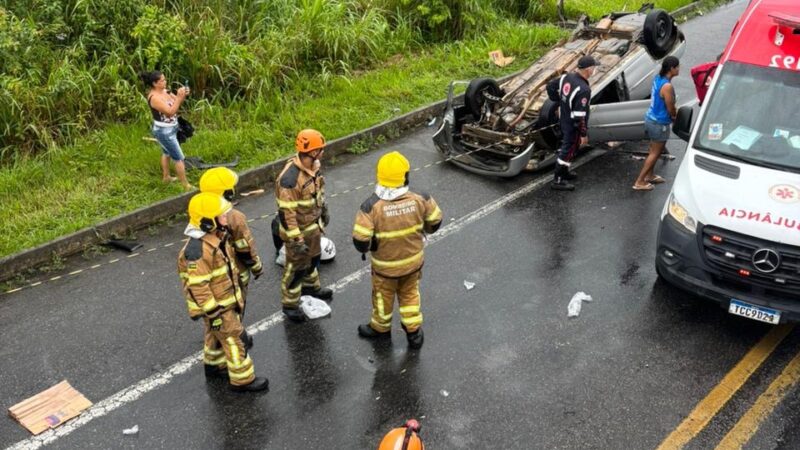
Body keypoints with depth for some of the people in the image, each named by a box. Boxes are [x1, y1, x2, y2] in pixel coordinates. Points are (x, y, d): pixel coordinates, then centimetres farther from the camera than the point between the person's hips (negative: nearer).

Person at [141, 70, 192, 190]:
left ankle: (166, 177, 46)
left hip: (169, 129, 10)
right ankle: (186, 186, 5)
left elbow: (177, 102, 5)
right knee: (179, 158, -3)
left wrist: (183, 95, -16)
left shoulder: (164, 91, -1)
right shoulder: (154, 97, -27)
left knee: (167, 153, 27)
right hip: (164, 131, -10)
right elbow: (170, 112, -31)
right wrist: (179, 96, -33)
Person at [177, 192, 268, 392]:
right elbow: (197, 286, -28)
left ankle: (214, 366, 46)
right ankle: (243, 379, 14)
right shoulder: (198, 250, -31)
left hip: (227, 298, 9)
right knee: (233, 339, 1)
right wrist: (213, 312, -24)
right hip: (215, 304, -9)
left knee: (216, 335, 26)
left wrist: (236, 289, 22)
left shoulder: (218, 236, -1)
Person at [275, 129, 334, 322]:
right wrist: (296, 240, -26)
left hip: (314, 224, 8)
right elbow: (286, 212, -29)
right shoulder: (290, 179, -34)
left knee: (313, 257, 28)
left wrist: (324, 211, 21)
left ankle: (311, 286, 53)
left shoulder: (314, 166, -7)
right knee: (296, 268, 9)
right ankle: (289, 304, 28)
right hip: (298, 229, -8)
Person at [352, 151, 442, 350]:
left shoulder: (371, 206, -31)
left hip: (386, 265, -2)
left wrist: (371, 246, -4)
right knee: (409, 294, 28)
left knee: (384, 296, 25)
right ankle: (414, 332, 41)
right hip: (413, 260, 2)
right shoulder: (419, 200, -22)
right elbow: (435, 222, -4)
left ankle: (380, 327, 50)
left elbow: (360, 242, -27)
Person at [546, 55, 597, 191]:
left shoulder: (566, 77, -6)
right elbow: (579, 116, -28)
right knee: (568, 151, 4)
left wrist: (558, 100, 19)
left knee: (566, 147, 25)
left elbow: (550, 86, 10)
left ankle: (564, 172, 42)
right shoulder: (583, 90, -30)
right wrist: (583, 134, -19)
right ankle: (558, 180, 12)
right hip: (573, 126, -9)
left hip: (564, 120, 9)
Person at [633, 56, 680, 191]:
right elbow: (671, 110, -19)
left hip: (650, 118, 9)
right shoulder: (667, 86, -27)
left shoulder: (658, 78, 0)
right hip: (659, 124, -9)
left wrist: (673, 111, 4)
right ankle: (639, 182, 8)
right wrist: (675, 115, 3)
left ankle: (649, 175, 37)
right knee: (655, 153, 4)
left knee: (654, 150, 23)